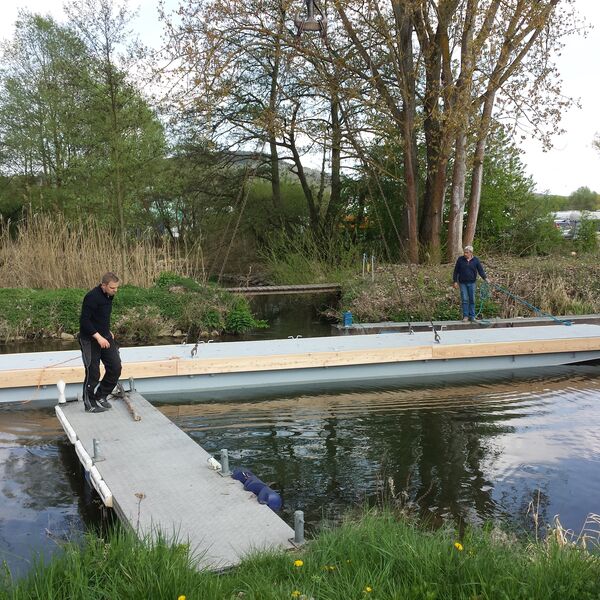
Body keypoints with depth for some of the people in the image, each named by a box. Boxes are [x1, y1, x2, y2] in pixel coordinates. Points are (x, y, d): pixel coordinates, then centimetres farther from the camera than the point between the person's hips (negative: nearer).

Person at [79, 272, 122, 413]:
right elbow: (84, 320, -24)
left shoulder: (109, 295, 5)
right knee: (92, 373, 0)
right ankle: (90, 404, 15)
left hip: (105, 337, 8)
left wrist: (108, 331, 13)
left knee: (115, 367, 3)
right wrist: (98, 337, -27)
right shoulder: (92, 297, -22)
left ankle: (100, 396, 20)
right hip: (90, 339, -8)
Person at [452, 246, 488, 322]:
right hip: (462, 283, -1)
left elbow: (480, 270, -1)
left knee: (472, 299, 4)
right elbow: (456, 271, 3)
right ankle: (465, 316, 5)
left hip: (472, 283, 1)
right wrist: (455, 281, 1)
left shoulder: (475, 260, 1)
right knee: (464, 299, -2)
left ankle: (472, 316, 10)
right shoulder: (460, 259, -1)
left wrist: (485, 278, -16)